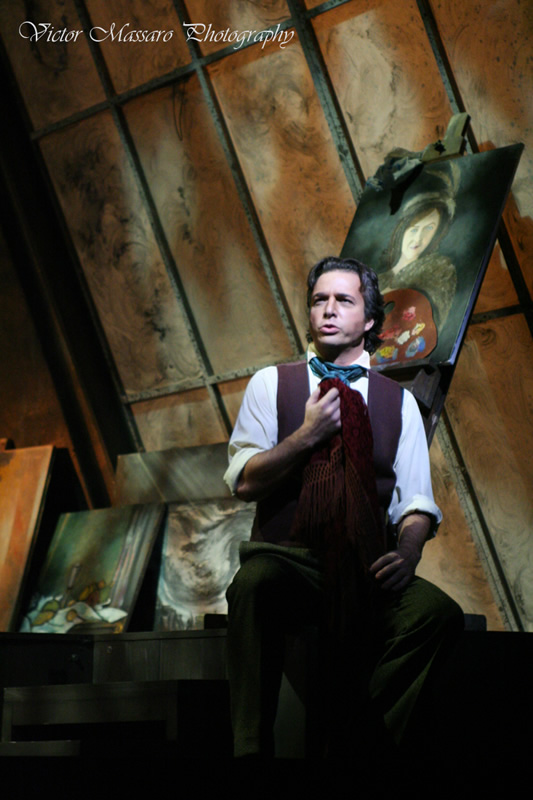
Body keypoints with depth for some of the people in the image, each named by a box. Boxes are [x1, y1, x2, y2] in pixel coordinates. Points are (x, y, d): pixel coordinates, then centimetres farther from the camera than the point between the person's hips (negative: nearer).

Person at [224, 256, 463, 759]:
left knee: (439, 612, -28)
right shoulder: (271, 384, 11)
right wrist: (308, 435, -10)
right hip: (284, 559, -2)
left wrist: (407, 552, -13)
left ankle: (352, 744, -19)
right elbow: (243, 481, 2)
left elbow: (417, 501, 9)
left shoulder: (398, 401, 15)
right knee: (253, 588, -38)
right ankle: (252, 746, -28)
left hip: (367, 570, 2)